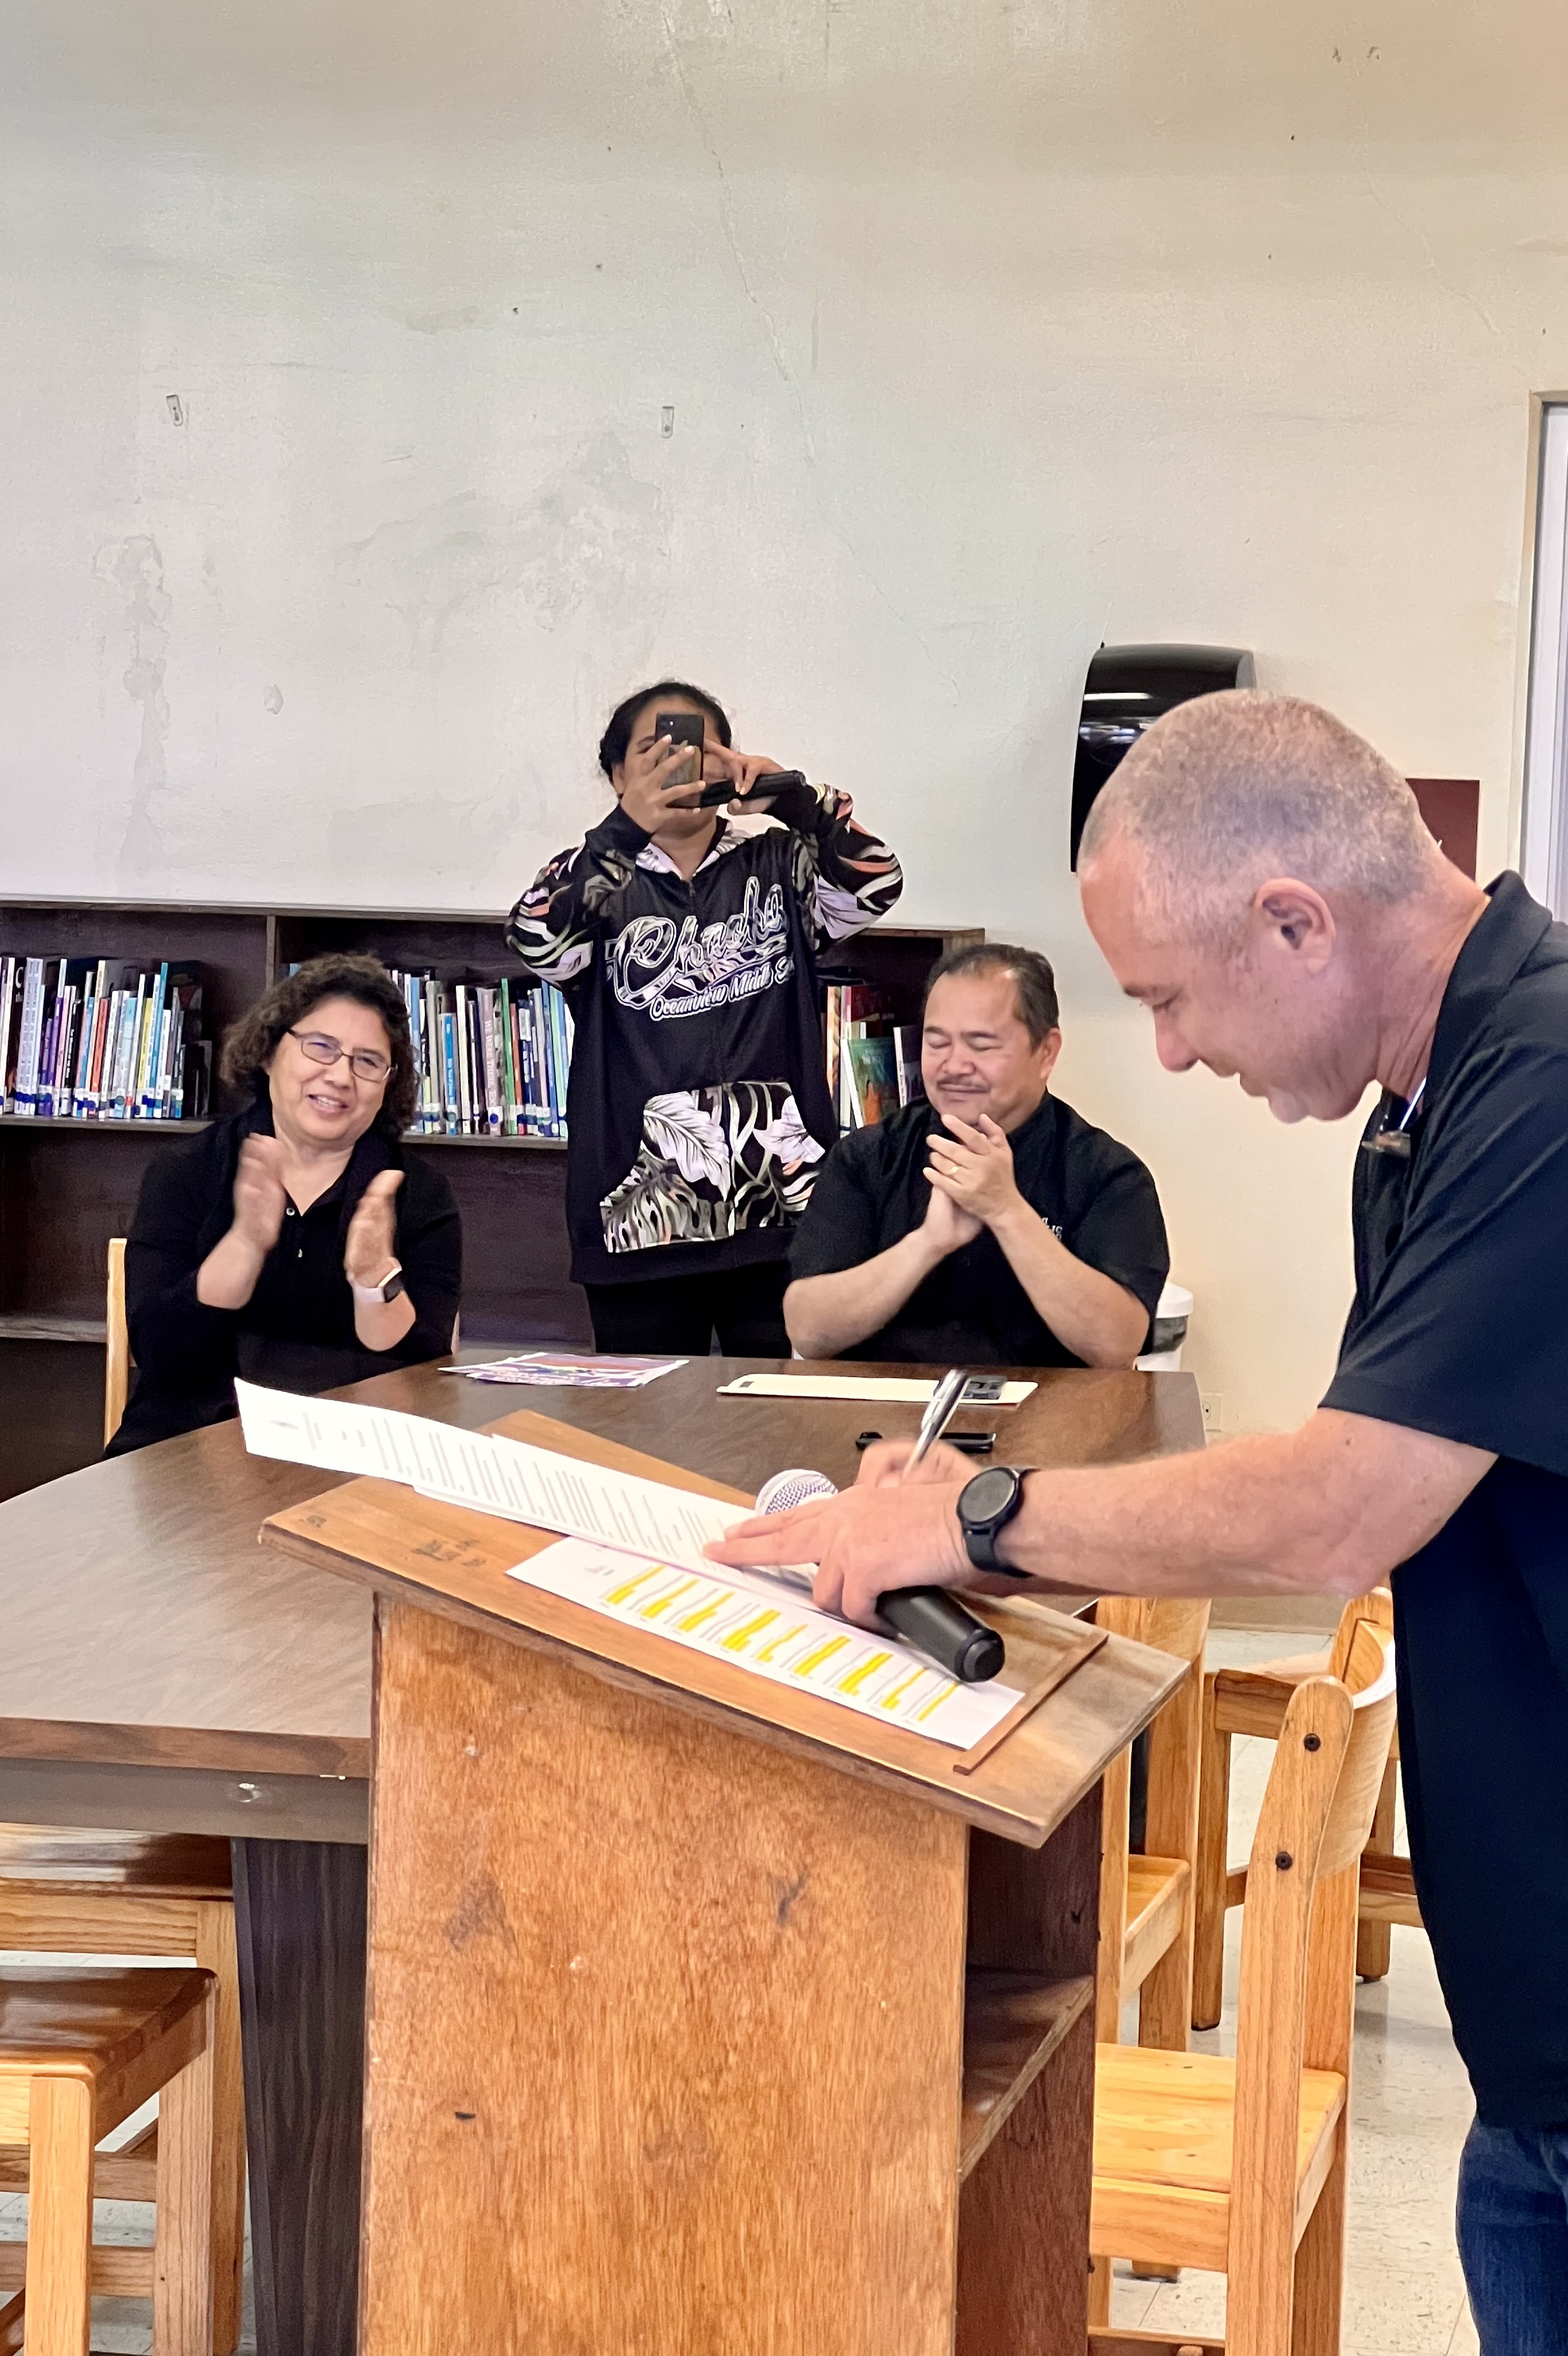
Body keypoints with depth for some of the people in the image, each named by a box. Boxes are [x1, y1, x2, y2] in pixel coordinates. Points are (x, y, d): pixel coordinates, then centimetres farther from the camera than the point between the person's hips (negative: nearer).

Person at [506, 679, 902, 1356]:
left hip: (780, 1208, 1)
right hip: (641, 1219, 0)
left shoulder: (776, 862, 8)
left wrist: (790, 793, -23)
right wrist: (627, 830, -30)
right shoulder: (594, 879, 4)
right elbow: (536, 942, -17)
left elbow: (875, 883, -9)